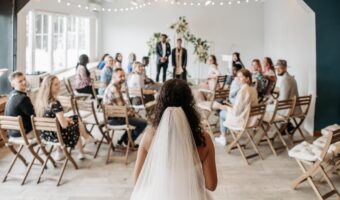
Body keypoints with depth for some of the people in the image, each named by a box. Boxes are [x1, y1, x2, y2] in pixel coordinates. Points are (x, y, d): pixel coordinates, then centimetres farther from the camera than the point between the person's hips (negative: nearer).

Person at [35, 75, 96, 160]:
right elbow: (64, 125, -26)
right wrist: (68, 120, -4)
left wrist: (65, 119, 10)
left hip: (45, 134, 7)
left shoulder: (41, 100, -4)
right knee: (77, 122, 19)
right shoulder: (55, 103, -28)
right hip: (56, 135, -7)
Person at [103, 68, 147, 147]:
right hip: (114, 118, -11)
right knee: (143, 123, -11)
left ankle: (123, 140, 28)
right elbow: (120, 107, -25)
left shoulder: (117, 87, 10)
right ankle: (127, 142, 7)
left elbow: (122, 102, 20)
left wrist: (129, 110, 5)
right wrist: (129, 113, -7)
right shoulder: (113, 89, -23)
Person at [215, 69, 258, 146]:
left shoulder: (243, 90, -24)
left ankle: (223, 138, 27)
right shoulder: (254, 89, 0)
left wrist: (226, 107, -2)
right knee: (226, 111, 27)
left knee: (222, 113, 18)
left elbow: (236, 111, -22)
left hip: (241, 120, -7)